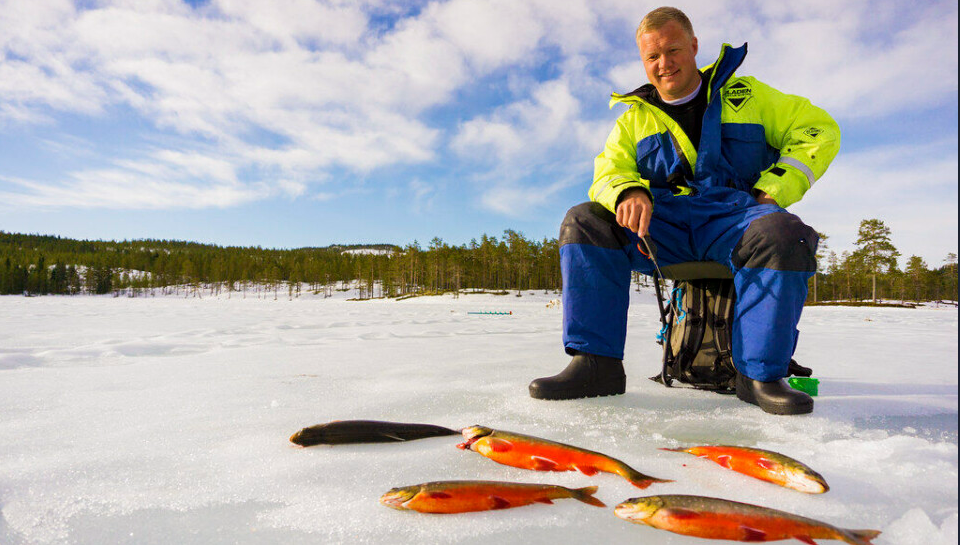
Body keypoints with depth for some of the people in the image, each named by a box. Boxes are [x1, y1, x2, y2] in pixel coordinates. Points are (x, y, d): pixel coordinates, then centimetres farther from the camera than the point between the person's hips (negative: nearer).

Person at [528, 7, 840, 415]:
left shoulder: (745, 94, 15)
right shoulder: (635, 117, 19)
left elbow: (819, 131, 13)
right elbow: (609, 169, 4)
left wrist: (772, 190, -4)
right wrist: (628, 192, -22)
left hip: (733, 218, -1)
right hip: (662, 227, 2)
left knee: (781, 233, -35)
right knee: (584, 223, -22)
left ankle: (760, 373, -22)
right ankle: (596, 363, -24)